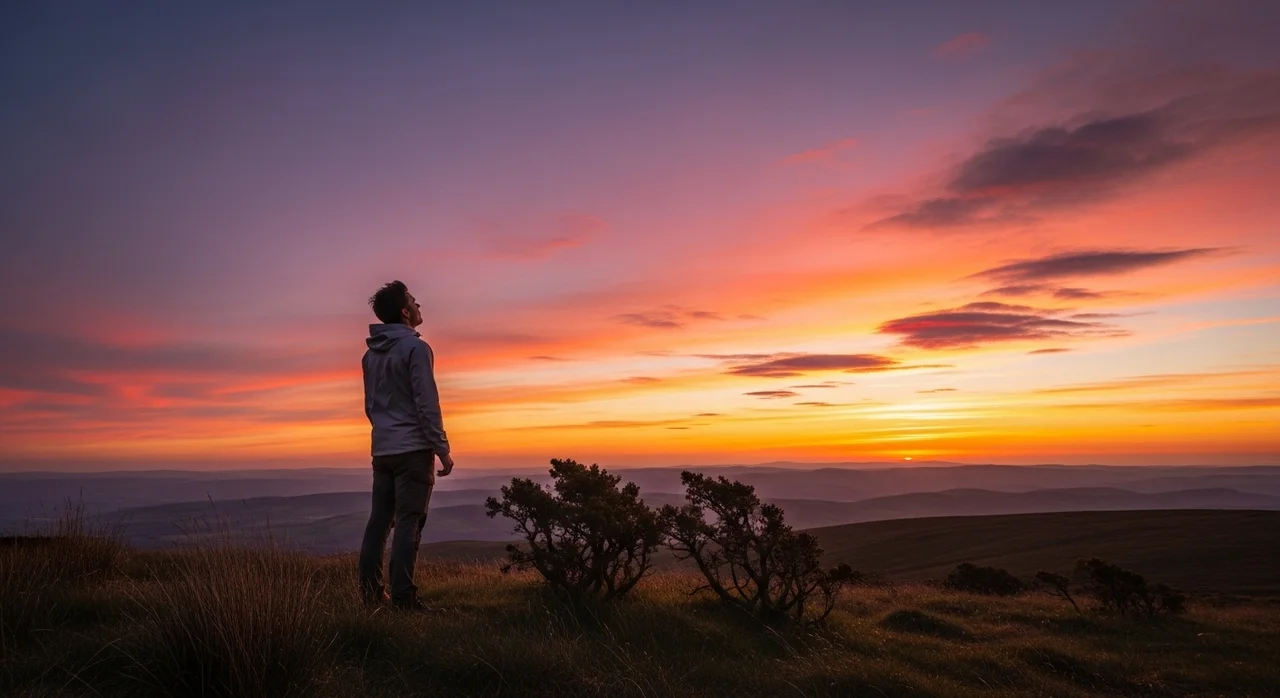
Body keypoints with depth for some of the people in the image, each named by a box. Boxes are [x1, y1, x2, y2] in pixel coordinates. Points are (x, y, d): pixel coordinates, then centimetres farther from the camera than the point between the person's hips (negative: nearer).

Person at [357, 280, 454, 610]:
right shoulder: (415, 348, -11)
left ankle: (370, 590, 13)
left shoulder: (371, 354, 14)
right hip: (413, 449, -7)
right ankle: (402, 596, -6)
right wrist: (442, 449, -12)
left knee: (379, 520, 10)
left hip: (382, 450, 7)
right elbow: (427, 404, -15)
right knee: (409, 522, -5)